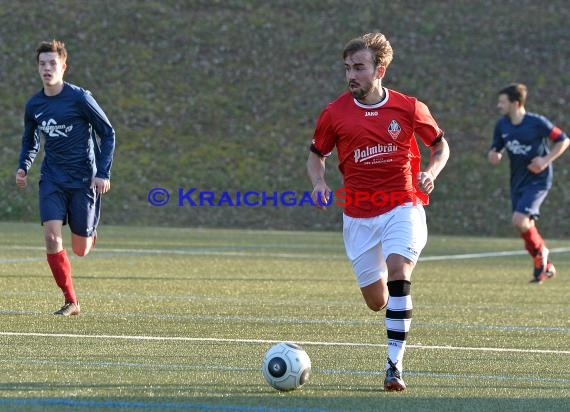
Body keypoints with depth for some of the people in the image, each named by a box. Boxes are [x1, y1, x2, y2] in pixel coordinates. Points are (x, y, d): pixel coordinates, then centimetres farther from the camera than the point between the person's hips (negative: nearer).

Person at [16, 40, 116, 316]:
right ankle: (70, 301, -5)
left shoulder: (80, 98, -11)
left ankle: (89, 234, 41)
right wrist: (23, 167, 1)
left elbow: (108, 133, -5)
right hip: (52, 179, 3)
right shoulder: (33, 105, 2)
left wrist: (103, 173, -12)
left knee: (80, 250, 2)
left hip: (83, 178, -3)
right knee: (51, 237, -16)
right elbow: (30, 141, 20)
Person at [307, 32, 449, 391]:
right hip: (359, 216, 2)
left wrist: (431, 172, -10)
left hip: (403, 207, -2)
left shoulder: (409, 108, -3)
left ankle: (395, 364, -23)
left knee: (398, 272, -26)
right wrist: (319, 183, -9)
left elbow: (440, 146, 11)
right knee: (376, 301, 4)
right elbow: (317, 155, 12)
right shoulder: (335, 113, -2)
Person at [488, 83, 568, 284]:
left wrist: (546, 160, -17)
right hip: (517, 182, 7)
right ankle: (546, 267, 24)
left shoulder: (537, 123, -15)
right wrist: (494, 156, -14)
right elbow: (495, 150, 10)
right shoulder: (502, 125, 1)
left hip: (538, 180, -6)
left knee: (520, 220, -21)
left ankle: (540, 251, 6)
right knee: (526, 226, 8)